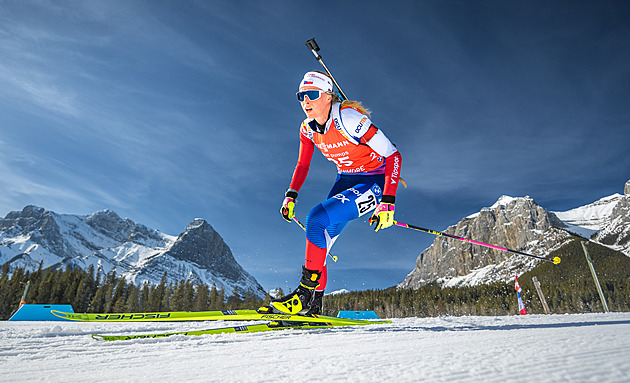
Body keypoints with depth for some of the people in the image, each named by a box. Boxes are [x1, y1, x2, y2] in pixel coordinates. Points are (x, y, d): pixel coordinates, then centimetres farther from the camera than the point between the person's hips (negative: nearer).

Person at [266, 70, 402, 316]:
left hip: (374, 182, -7)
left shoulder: (349, 119, -24)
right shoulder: (307, 128, -3)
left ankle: (306, 293, -13)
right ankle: (314, 305, 10)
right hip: (345, 180, 7)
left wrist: (386, 203, -28)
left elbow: (393, 155, -23)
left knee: (316, 219, -25)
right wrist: (290, 196, -2)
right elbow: (303, 165, 12)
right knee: (319, 236, -4)